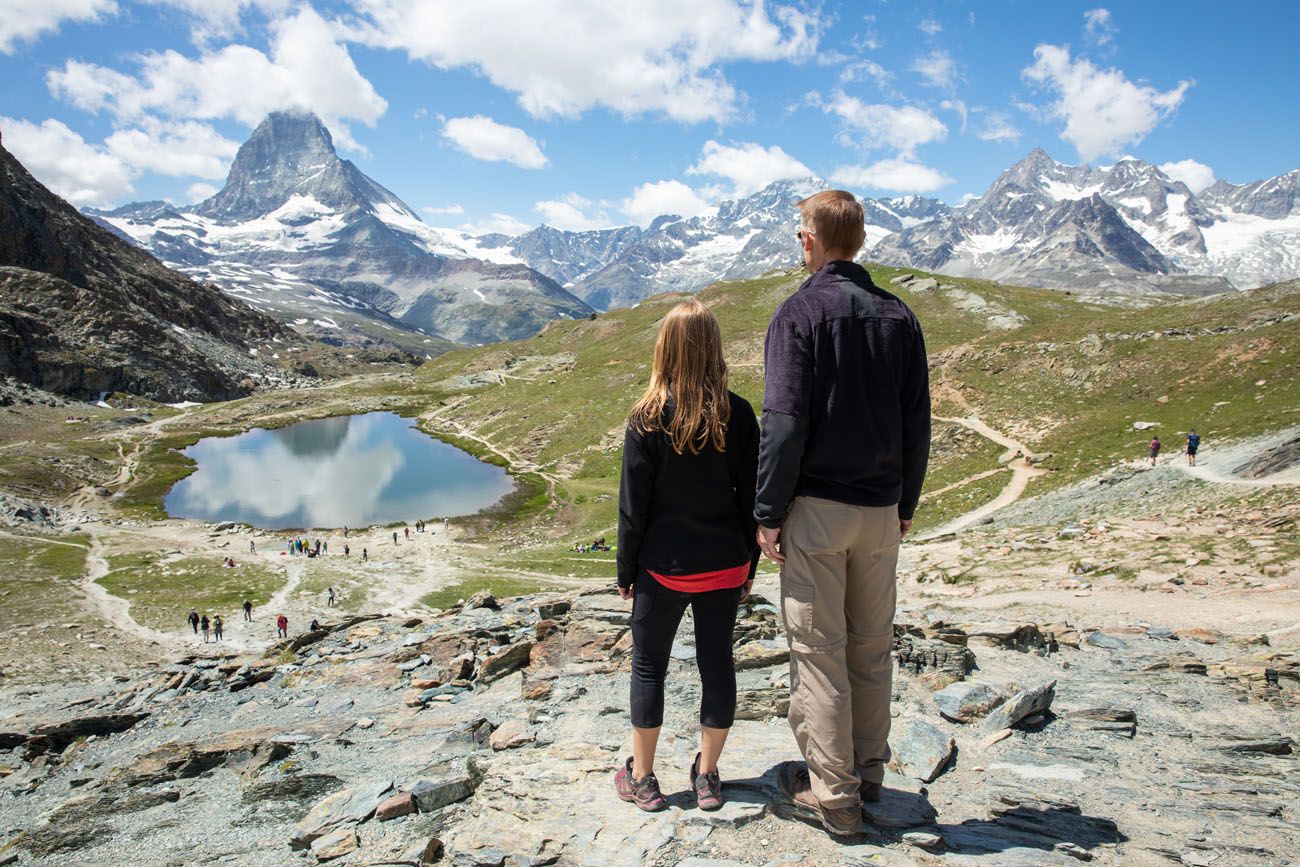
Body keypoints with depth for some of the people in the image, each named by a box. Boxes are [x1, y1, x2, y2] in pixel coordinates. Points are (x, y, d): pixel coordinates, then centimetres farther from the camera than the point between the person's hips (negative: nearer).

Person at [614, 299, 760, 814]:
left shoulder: (647, 419, -13)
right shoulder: (738, 415, -5)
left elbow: (633, 507, -9)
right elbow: (751, 496, 0)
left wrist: (626, 572, 3)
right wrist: (748, 563, 11)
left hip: (665, 566, -2)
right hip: (724, 565, 3)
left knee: (648, 665, 12)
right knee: (716, 662, 13)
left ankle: (641, 779, 22)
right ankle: (707, 776, 26)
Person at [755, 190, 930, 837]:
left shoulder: (800, 312, -9)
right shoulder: (898, 314, 8)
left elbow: (785, 423, -15)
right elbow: (918, 421, 10)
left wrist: (768, 512, -9)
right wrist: (906, 503, 17)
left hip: (817, 508, -6)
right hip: (882, 510, 6)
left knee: (818, 651, 3)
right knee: (872, 647, 16)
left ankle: (833, 794, 12)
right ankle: (868, 771, 29)